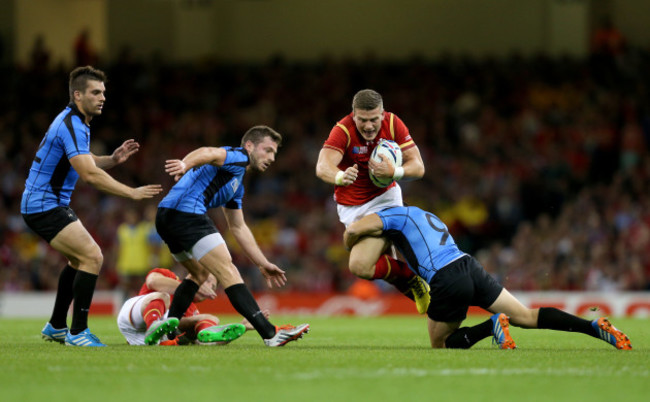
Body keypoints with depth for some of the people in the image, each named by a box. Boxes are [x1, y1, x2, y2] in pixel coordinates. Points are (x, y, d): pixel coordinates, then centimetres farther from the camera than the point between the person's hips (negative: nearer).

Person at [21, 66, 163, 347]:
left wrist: (113, 159, 1)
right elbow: (89, 174, -30)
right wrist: (132, 192, -28)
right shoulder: (71, 126, -22)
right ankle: (77, 332, -14)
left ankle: (56, 327, 33)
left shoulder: (77, 123, 12)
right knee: (92, 257, -18)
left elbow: (86, 163, 20)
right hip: (44, 206, -11)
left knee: (79, 259, 25)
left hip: (52, 204, 11)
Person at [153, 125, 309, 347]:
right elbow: (209, 153, -20)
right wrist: (184, 165, -41)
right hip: (187, 212, -10)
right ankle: (270, 333, -18)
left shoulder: (237, 184, 30)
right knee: (227, 272, -13)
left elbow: (238, 227, 36)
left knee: (200, 273, 29)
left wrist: (263, 264, 35)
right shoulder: (238, 157, 1)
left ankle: (167, 331, 25)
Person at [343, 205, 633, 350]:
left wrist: (351, 250, 19)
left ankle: (492, 326, -17)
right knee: (527, 316, 7)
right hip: (471, 267, 7)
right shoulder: (427, 216, 34)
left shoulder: (397, 215, 10)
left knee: (441, 345, 12)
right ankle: (596, 327, -13)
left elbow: (354, 229, -3)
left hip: (447, 282, -7)